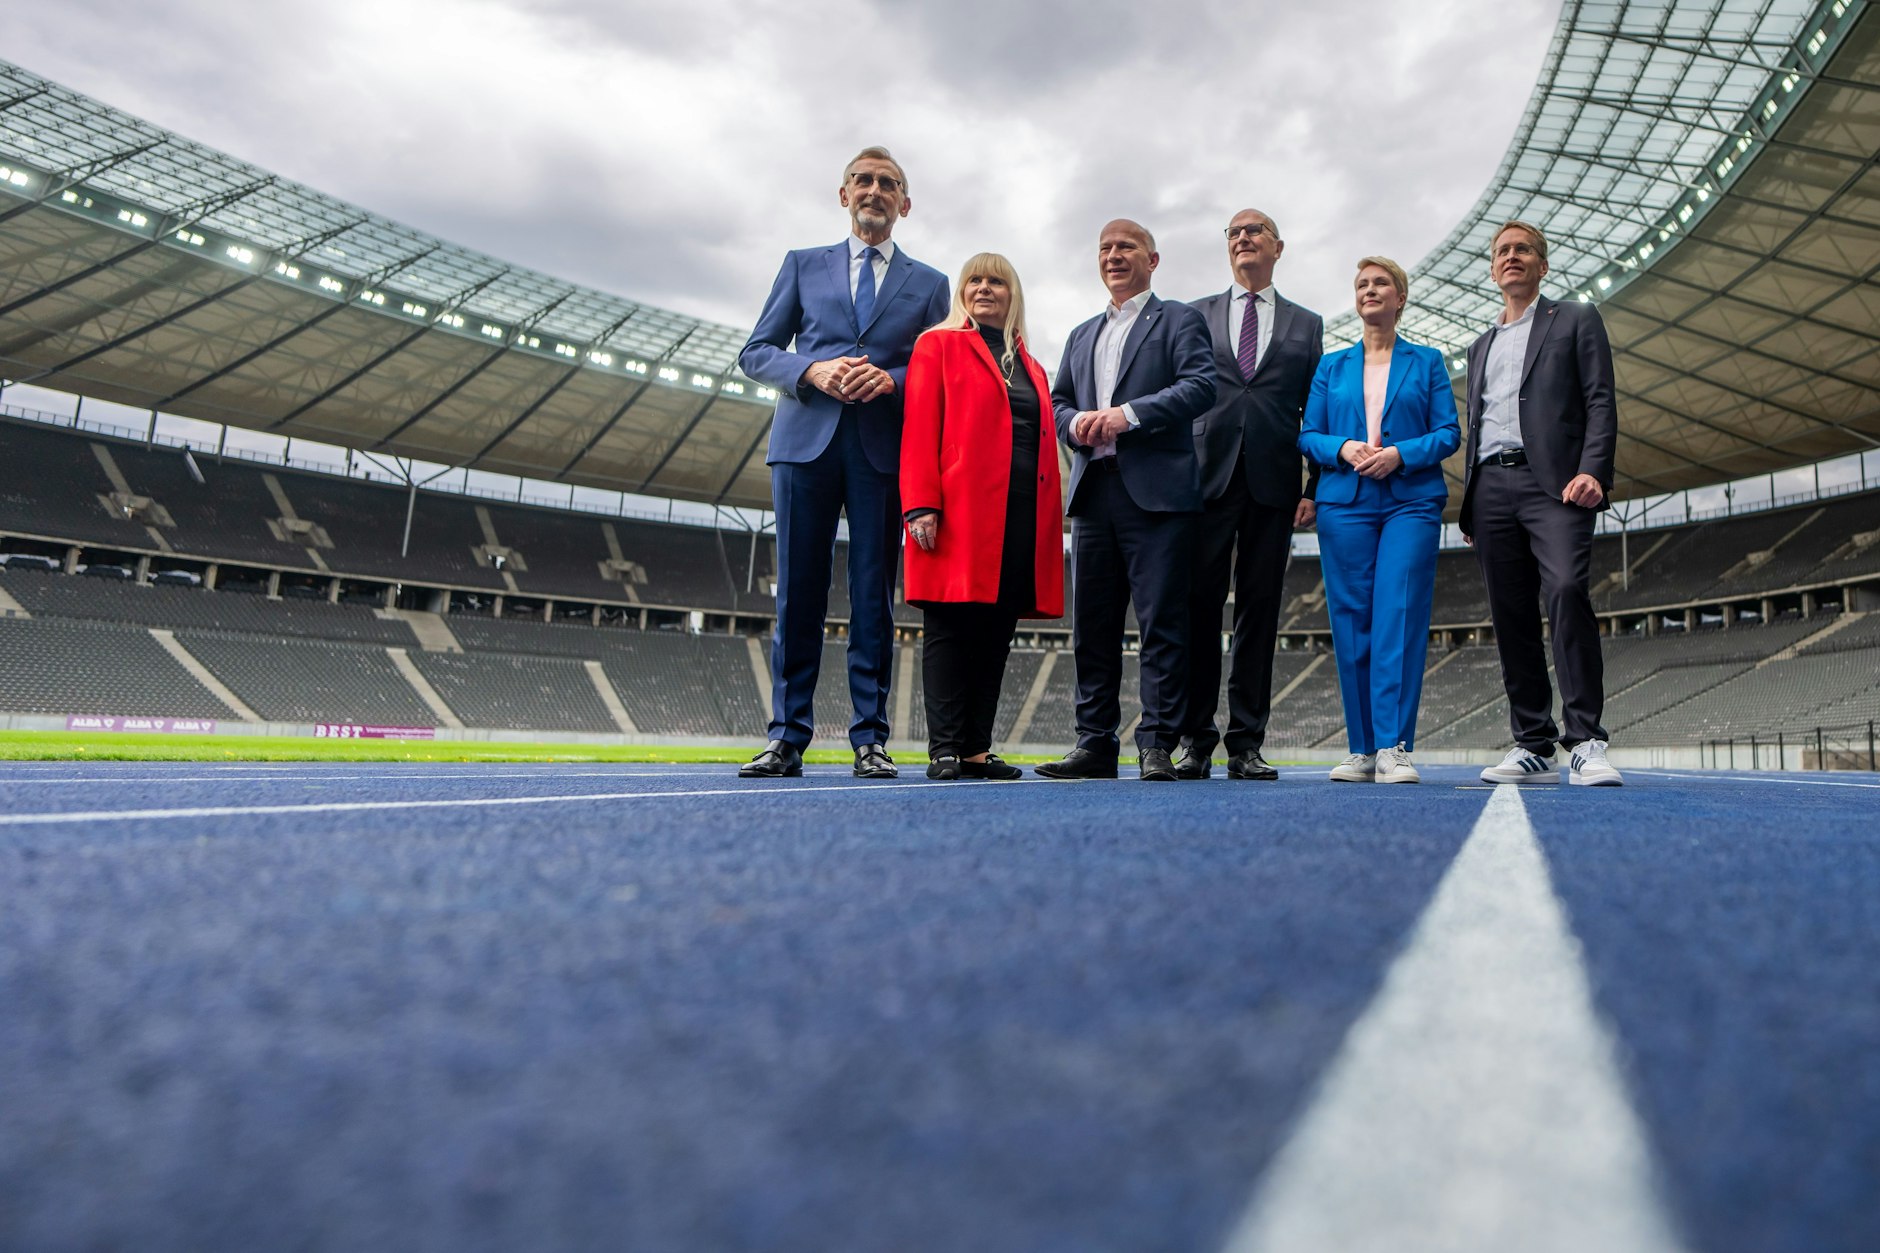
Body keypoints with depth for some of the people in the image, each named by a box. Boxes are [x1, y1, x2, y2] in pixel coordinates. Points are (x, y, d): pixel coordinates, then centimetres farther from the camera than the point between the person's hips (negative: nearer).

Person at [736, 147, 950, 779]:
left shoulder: (928, 283, 18)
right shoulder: (802, 265, 18)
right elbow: (755, 352, 11)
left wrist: (891, 378, -10)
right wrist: (814, 370, -8)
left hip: (885, 448, 0)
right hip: (806, 440, 0)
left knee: (874, 597, -2)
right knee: (797, 592, -1)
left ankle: (870, 741, 4)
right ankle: (786, 739, 4)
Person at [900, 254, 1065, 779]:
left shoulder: (1030, 366, 25)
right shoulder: (939, 346, 10)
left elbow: (1042, 440, 20)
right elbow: (919, 431, -1)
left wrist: (1049, 518, 9)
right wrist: (921, 506, -14)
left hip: (1022, 514, 5)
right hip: (960, 510, -5)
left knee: (997, 631, 3)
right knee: (951, 627, -5)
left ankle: (977, 750, 8)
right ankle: (944, 750, -2)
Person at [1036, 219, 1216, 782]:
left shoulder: (1179, 320, 9)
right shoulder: (1082, 336, 27)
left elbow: (1200, 386, -6)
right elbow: (1057, 400, 22)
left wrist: (1129, 414, -15)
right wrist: (1075, 422, -1)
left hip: (1157, 493, -5)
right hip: (1094, 492, 6)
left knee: (1162, 623, -6)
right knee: (1092, 625, 4)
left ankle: (1157, 744, -1)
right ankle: (1095, 742, 10)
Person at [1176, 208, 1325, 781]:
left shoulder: (1306, 324, 18)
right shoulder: (1197, 314, 17)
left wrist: (1315, 488, 2)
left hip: (1273, 482, 1)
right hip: (1207, 476, -1)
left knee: (1260, 610, 1)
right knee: (1199, 605, -5)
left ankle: (1247, 743, 6)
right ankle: (1195, 739, 2)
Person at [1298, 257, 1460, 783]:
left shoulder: (1427, 361, 14)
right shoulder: (1332, 366, 18)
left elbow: (1449, 433, 6)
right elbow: (1308, 435, 11)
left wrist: (1400, 454, -11)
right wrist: (1342, 448, -9)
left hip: (1411, 502, -1)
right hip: (1345, 502, 2)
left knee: (1399, 617, -12)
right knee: (1352, 621, -2)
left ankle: (1394, 748, -12)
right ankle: (1362, 749, 5)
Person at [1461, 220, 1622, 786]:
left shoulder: (1575, 320, 14)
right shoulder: (1481, 346, 27)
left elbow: (1601, 402, 2)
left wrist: (1593, 471, -14)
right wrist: (1468, 503, 14)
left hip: (1552, 481, -5)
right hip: (1491, 487, 5)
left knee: (1566, 590, -24)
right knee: (1510, 615, 0)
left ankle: (1585, 743, -21)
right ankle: (1533, 747, 3)